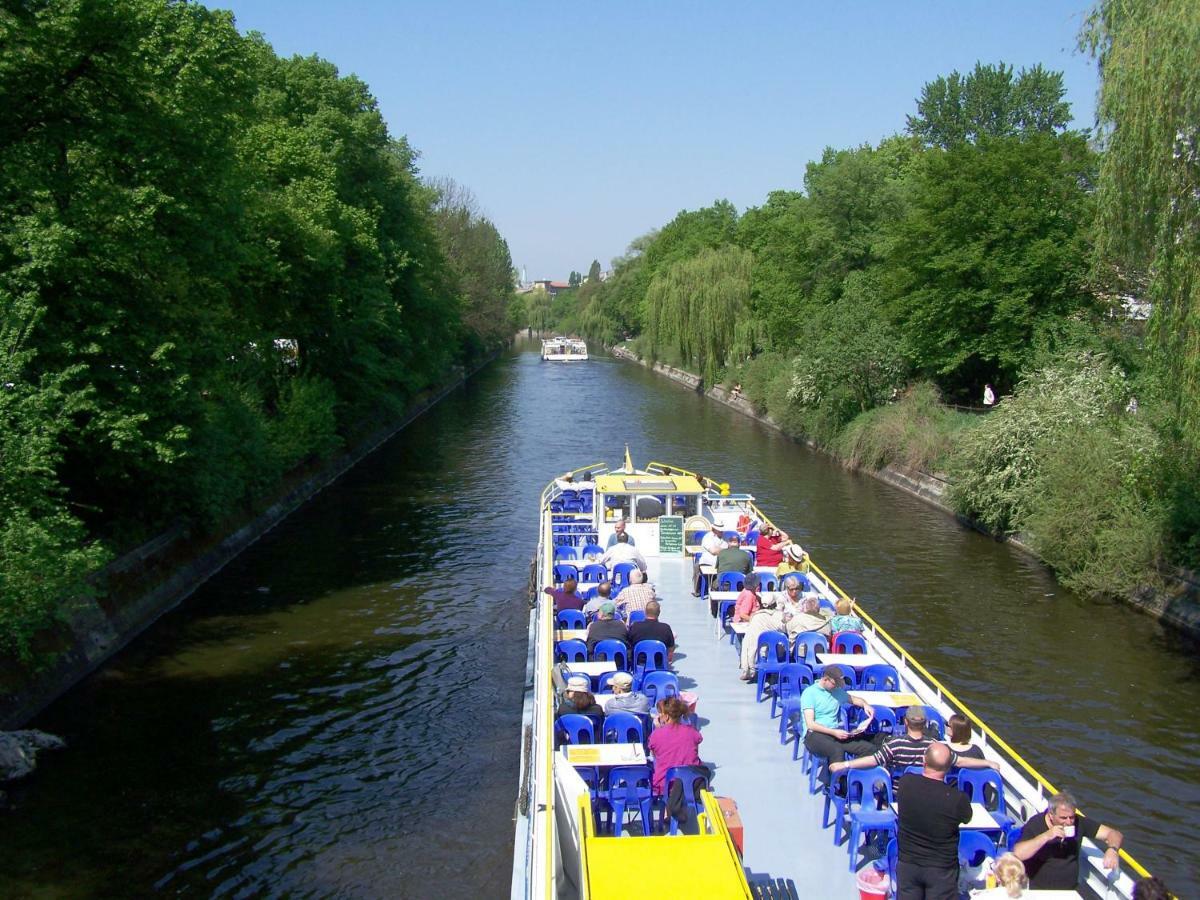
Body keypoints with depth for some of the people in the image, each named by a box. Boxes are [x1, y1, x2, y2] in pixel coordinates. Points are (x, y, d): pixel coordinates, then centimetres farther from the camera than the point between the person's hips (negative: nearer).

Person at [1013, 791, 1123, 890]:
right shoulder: (1035, 825, -12)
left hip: (1071, 890, 3)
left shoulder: (1078, 822, -1)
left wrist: (1112, 849, -20)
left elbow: (1114, 834, 2)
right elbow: (1017, 854, -26)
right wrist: (1046, 836, -30)